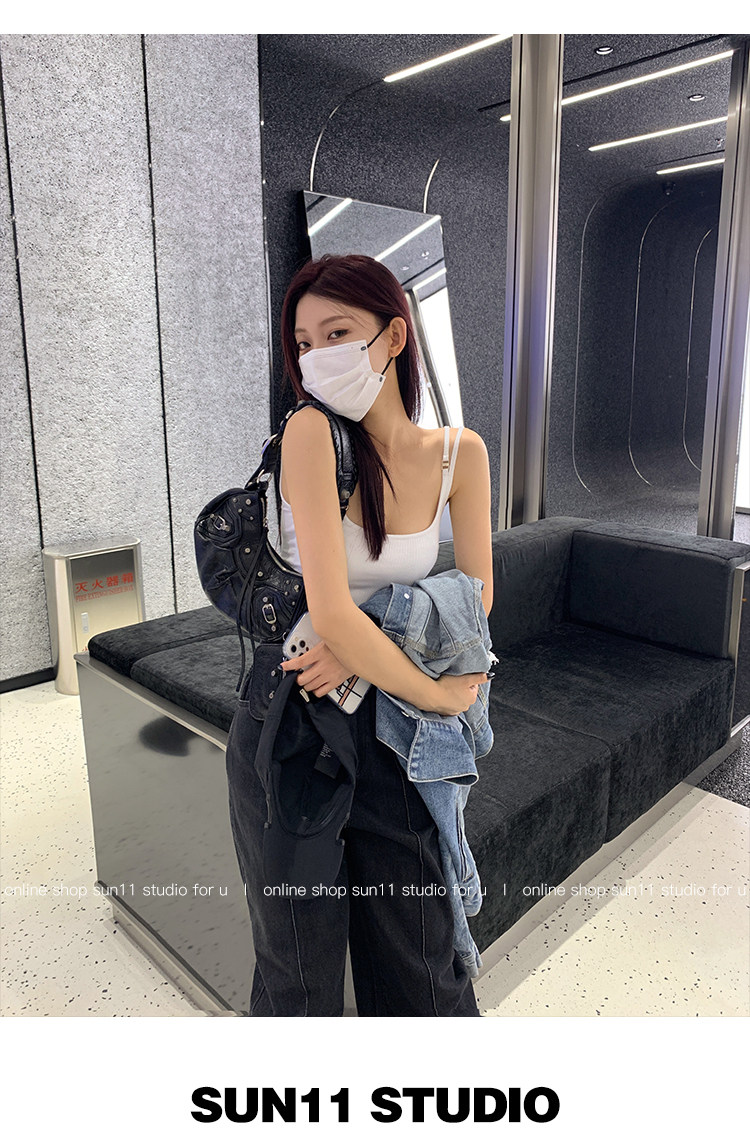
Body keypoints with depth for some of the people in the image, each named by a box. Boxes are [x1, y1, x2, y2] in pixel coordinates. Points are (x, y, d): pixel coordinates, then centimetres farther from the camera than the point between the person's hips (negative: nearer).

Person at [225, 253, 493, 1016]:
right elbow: (332, 615, -25)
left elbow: (475, 596, -1)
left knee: (420, 960, 16)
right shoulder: (311, 433, -18)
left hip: (380, 723, 3)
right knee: (301, 967, 17)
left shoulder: (459, 454, -4)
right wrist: (440, 694, -14)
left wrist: (361, 649, -17)